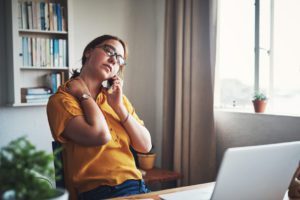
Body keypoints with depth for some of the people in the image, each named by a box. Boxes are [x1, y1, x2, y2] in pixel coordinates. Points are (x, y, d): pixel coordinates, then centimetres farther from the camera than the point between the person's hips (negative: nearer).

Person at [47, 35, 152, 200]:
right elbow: (101, 136, -17)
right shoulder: (62, 99, -2)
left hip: (137, 186, 4)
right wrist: (84, 95, -4)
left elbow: (145, 146, 8)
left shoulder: (118, 98, 15)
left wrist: (118, 106, 0)